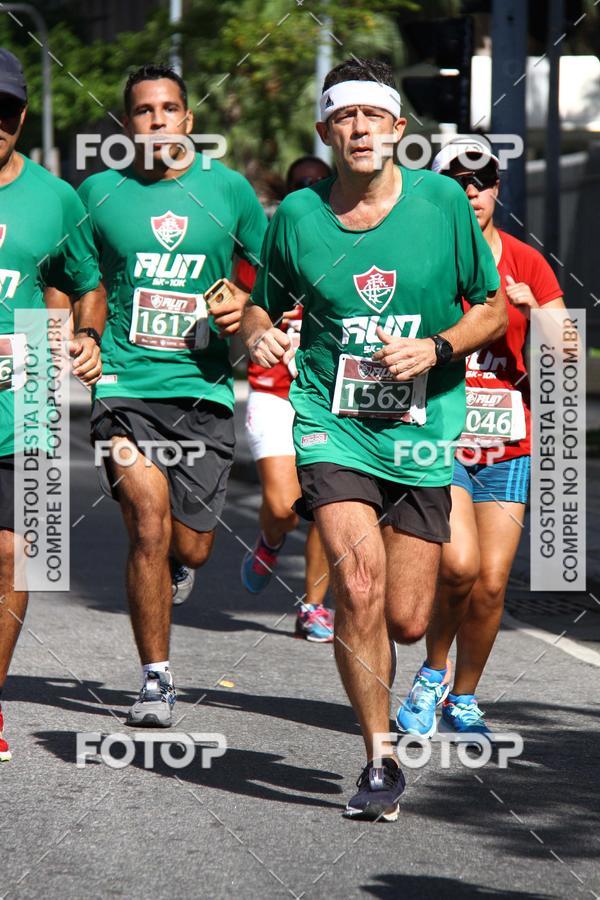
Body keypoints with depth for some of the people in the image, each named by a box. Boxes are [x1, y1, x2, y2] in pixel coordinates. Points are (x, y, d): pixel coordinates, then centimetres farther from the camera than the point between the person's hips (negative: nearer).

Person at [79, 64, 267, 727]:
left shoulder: (227, 189, 5)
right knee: (149, 526, -17)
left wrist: (246, 307, -3)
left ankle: (171, 566, 40)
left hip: (204, 390, 1)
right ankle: (155, 678, -3)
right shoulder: (99, 193, 4)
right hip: (125, 387, -1)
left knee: (188, 550, 1)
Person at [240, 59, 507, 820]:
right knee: (359, 586, -20)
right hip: (331, 422, -1)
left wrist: (435, 349, -12)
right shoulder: (297, 216, 0)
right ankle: (380, 759, -6)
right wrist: (257, 334, -8)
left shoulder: (443, 201, -2)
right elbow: (262, 302, 15)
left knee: (407, 621, 0)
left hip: (421, 430, 1)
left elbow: (491, 310, 6)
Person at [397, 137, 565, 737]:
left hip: (507, 447, 3)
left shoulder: (527, 264, 6)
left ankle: (463, 700, 17)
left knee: (490, 583, -2)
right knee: (458, 564, -20)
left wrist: (533, 310, -13)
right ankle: (433, 674, 5)